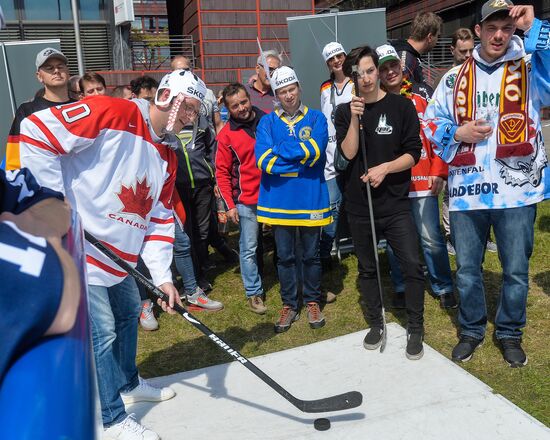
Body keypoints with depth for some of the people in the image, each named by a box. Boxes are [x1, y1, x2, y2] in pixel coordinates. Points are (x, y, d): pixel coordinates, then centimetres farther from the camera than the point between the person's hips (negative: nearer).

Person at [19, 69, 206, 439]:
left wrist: (162, 276, -2)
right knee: (102, 334, -1)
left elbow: (160, 219, 7)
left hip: (121, 254, 9)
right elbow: (36, 132, -21)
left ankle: (128, 383, 47)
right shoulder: (111, 114, -18)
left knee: (129, 313, 23)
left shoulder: (168, 156, 7)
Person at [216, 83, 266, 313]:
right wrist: (229, 205, -6)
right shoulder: (226, 134, -5)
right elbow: (222, 172, -2)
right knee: (249, 249, 3)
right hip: (247, 201, -3)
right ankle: (253, 293, 16)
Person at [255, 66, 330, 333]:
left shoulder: (316, 118, 1)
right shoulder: (267, 122, 2)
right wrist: (301, 156, -13)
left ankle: (312, 302, 30)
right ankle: (289, 305, 26)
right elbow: (263, 160, -12)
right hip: (279, 200, 1)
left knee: (311, 255, 12)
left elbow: (315, 151, -17)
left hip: (311, 198, -1)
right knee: (285, 256, 11)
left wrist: (279, 150, -12)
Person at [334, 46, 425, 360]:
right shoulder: (344, 112, 4)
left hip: (395, 203, -2)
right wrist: (355, 119, -18)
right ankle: (376, 324, 30)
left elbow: (413, 153, -3)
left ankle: (416, 328, 12)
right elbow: (348, 153, -8)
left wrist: (385, 168, -17)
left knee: (413, 266, -6)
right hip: (359, 205, 2)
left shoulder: (401, 106, 0)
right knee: (367, 268, 13)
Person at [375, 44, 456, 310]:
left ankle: (444, 288, 21)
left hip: (422, 181, 0)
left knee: (431, 238, 3)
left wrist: (439, 173, -1)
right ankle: (401, 288, 26)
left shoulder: (421, 96, 5)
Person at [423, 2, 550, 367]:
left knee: (516, 271, 10)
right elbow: (431, 122, 13)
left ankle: (510, 333, 32)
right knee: (467, 269, 13)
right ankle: (472, 331, 34)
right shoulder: (455, 77, 10)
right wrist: (457, 134, -5)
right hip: (466, 190, 2)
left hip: (516, 190, -2)